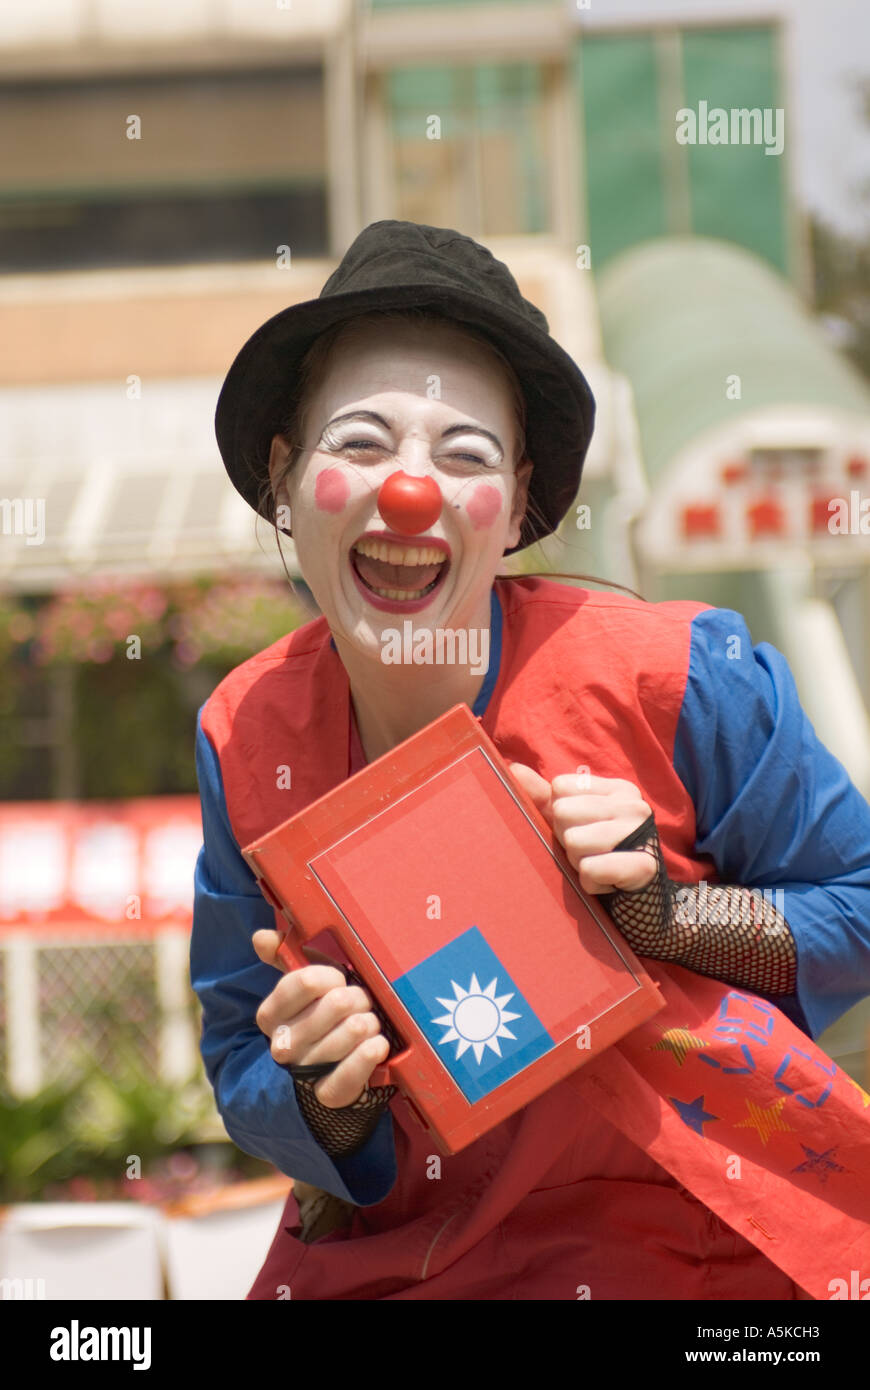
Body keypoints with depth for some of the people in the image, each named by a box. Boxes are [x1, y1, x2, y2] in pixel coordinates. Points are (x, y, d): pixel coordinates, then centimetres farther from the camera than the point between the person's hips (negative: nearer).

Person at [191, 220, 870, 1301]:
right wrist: (327, 1098, -21)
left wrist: (670, 917, -20)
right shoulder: (246, 736, -7)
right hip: (385, 1257, 2)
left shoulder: (681, 678, -16)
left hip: (698, 1247, -2)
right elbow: (244, 1075, 1)